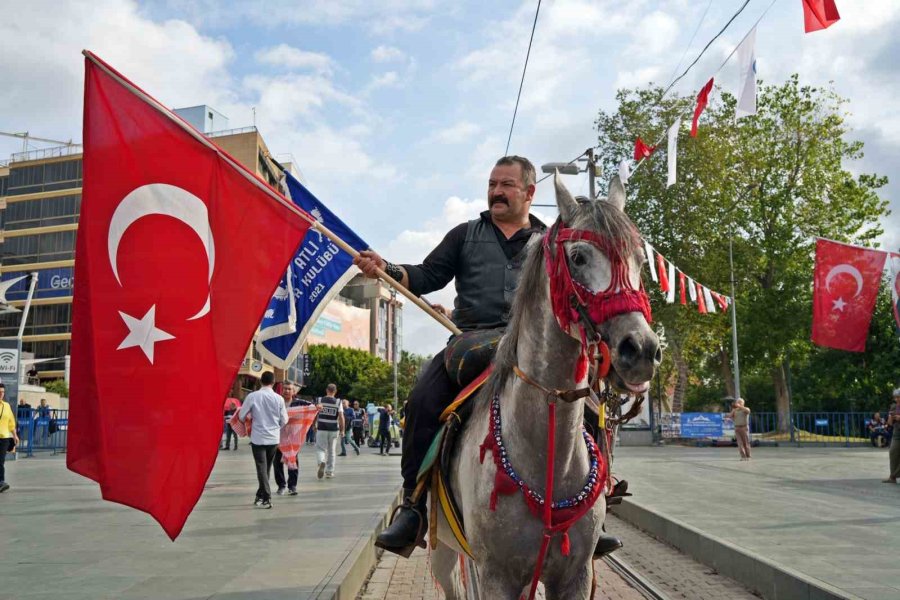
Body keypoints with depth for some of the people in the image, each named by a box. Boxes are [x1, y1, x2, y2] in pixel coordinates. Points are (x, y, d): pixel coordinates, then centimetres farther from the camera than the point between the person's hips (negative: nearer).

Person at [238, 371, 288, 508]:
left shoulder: (252, 396, -10)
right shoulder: (279, 398, -5)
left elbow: (241, 416, -1)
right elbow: (284, 420, 2)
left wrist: (250, 420, 22)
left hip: (258, 438, -2)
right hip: (274, 438, 2)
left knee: (262, 469, 2)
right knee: (266, 468, 16)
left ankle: (266, 499, -4)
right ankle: (260, 495, 25)